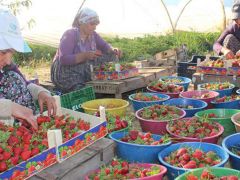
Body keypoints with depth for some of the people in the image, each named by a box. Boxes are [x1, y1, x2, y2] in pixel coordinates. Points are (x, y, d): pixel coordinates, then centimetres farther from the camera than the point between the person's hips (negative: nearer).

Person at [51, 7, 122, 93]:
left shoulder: (92, 34, 5)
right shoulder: (70, 34, -17)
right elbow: (63, 59, -26)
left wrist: (113, 50, -16)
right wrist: (85, 55, -36)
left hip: (84, 72, 7)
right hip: (66, 74, -7)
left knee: (111, 57, -6)